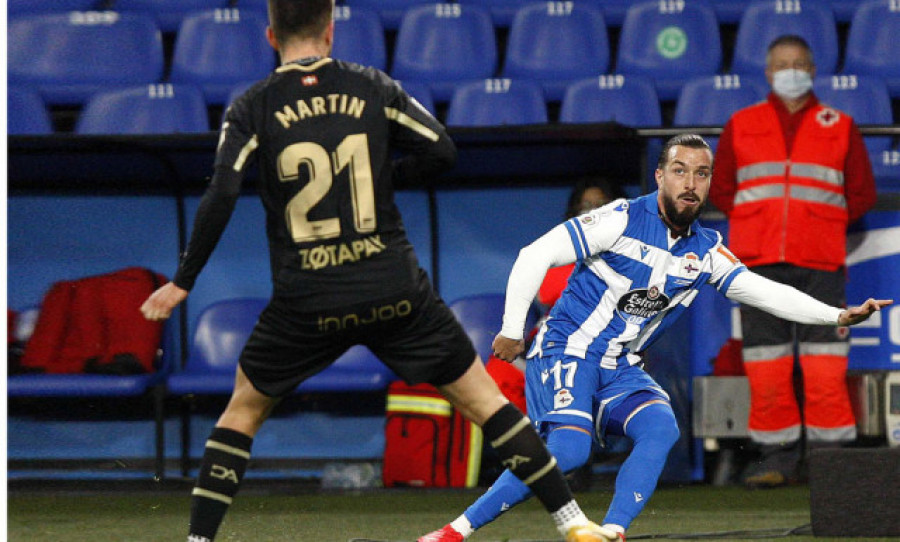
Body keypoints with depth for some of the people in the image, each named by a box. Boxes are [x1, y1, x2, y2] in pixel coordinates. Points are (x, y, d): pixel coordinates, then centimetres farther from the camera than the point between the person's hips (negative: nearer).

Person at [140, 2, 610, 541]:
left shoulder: (251, 109, -1)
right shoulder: (374, 88, 3)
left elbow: (220, 197, -10)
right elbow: (442, 150, 0)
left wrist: (183, 283, -3)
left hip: (306, 303, 0)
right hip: (394, 289, 0)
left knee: (243, 410, 20)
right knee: (482, 398, 9)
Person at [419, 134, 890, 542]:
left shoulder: (705, 252, 7)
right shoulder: (623, 220, -12)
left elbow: (765, 292, 8)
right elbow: (535, 256, -11)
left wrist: (838, 316, -3)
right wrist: (512, 331, -11)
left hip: (620, 370, 6)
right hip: (567, 351, -6)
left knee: (661, 427, -22)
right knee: (570, 448, -27)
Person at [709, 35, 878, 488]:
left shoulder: (840, 128, 11)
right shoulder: (741, 126, 13)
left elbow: (861, 194, 14)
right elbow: (719, 188, 17)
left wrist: (824, 228, 5)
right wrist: (758, 224, 8)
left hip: (820, 263, -1)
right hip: (758, 263, 1)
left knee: (824, 363, -7)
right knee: (766, 365, -2)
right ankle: (778, 457, 4)